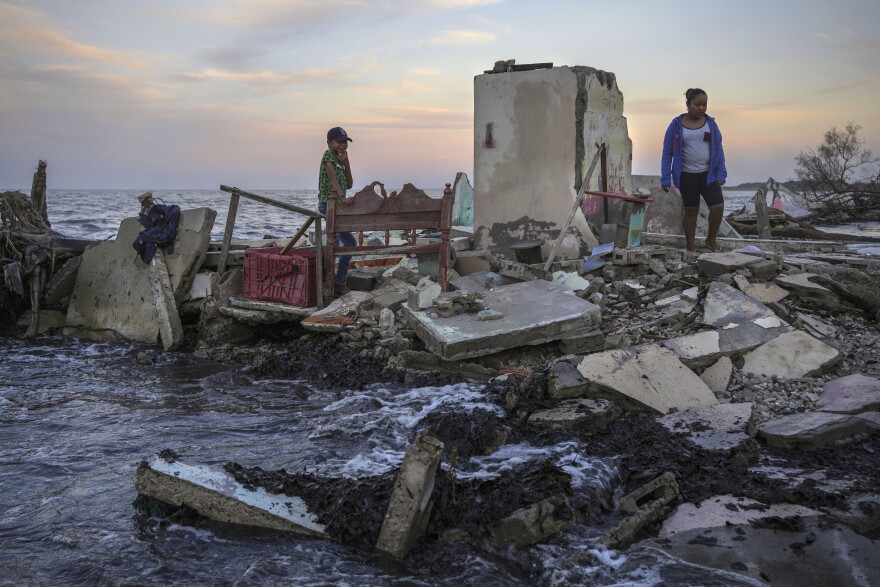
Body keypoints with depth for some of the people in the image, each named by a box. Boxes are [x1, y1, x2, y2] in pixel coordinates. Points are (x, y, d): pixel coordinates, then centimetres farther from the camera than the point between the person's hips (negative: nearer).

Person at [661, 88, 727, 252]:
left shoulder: (710, 123, 3)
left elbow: (719, 149, 6)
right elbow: (667, 152, -2)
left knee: (718, 206, -9)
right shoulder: (676, 125, -4)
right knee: (691, 211, 4)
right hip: (687, 175, -2)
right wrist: (665, 179, -7)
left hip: (708, 173, 2)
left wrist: (721, 174, -1)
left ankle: (711, 240, 14)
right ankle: (691, 247, 16)